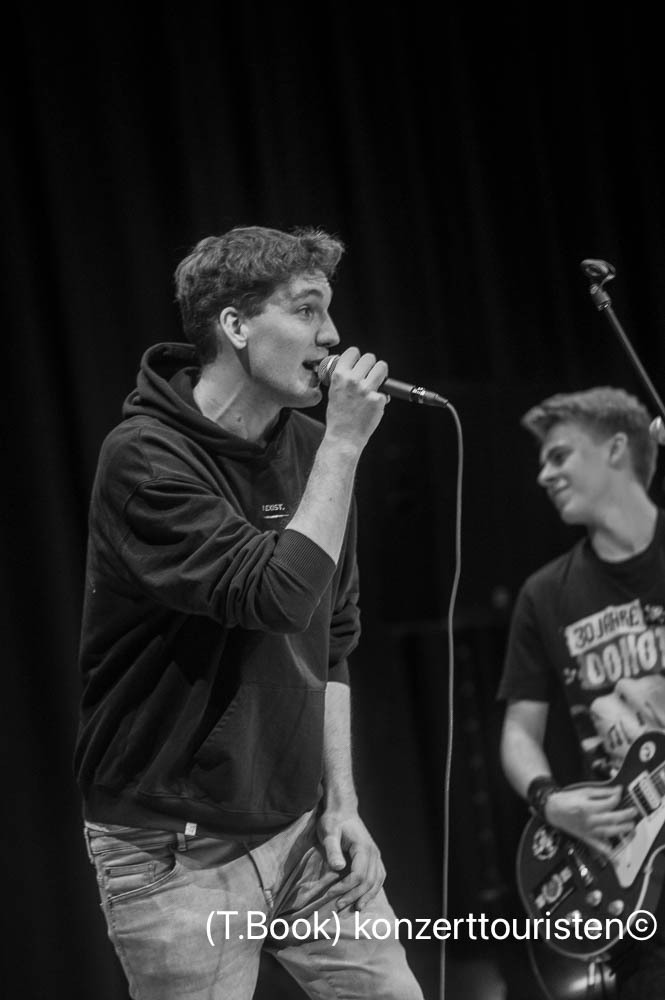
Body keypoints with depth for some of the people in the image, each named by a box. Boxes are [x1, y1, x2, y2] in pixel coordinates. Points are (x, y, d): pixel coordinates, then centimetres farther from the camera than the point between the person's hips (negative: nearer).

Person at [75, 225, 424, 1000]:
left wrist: (340, 797, 6)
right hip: (177, 850, -6)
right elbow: (280, 594, -27)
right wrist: (343, 447, -20)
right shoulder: (145, 456, -16)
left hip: (303, 828, 6)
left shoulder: (308, 449, 6)